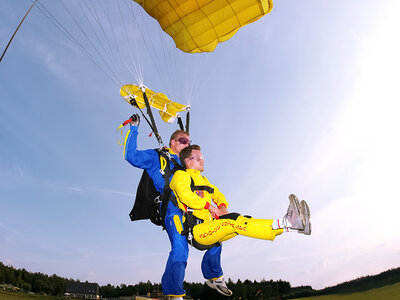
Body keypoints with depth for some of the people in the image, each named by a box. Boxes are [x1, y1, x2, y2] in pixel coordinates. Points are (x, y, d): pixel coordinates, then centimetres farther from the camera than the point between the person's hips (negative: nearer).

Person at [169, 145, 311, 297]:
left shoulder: (203, 179, 29)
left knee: (244, 221, -11)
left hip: (210, 229, 8)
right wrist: (210, 206, -15)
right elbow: (185, 195, -19)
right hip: (197, 230, -8)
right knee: (234, 221, -27)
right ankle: (286, 223, -36)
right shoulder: (181, 175, 1)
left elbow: (217, 194, 28)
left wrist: (222, 206, 5)